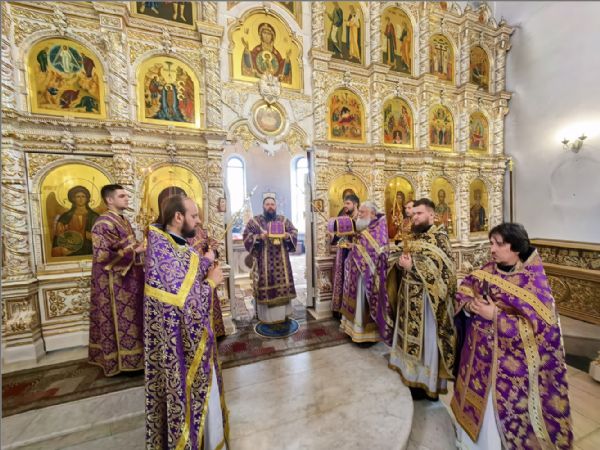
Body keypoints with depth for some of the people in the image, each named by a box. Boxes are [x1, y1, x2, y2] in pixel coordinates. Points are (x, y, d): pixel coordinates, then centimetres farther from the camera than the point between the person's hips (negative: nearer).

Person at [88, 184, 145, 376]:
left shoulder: (123, 220, 11)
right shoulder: (104, 223, -17)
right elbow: (103, 255, -24)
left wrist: (140, 248, 6)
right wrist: (134, 251, -24)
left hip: (129, 280, 9)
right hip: (116, 283, -9)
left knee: (130, 319, 18)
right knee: (121, 321, 3)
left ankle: (128, 356, 33)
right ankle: (123, 360, 18)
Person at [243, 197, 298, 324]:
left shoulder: (283, 220, 9)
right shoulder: (254, 221, 0)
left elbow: (294, 232, 9)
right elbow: (246, 236, -4)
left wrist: (288, 236, -13)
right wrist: (259, 237, -21)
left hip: (281, 260, 3)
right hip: (264, 260, -3)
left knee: (283, 284, 8)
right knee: (266, 285, 0)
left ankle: (283, 312, 24)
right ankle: (266, 315, 14)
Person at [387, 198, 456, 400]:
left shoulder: (439, 236, -11)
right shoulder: (413, 237, 10)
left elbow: (444, 267, -21)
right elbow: (404, 263, 16)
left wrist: (413, 265, -24)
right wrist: (400, 263, -7)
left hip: (427, 298, -7)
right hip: (409, 296, 7)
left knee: (427, 339, 6)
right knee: (411, 336, 18)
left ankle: (428, 382, 24)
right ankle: (414, 375, 36)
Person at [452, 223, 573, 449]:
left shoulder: (534, 282, -18)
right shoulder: (487, 270, -3)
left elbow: (538, 327, -21)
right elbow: (463, 291, 3)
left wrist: (495, 316, -26)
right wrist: (469, 305, -17)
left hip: (511, 361, -5)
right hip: (480, 352, 5)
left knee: (508, 408, 15)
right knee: (479, 400, 23)